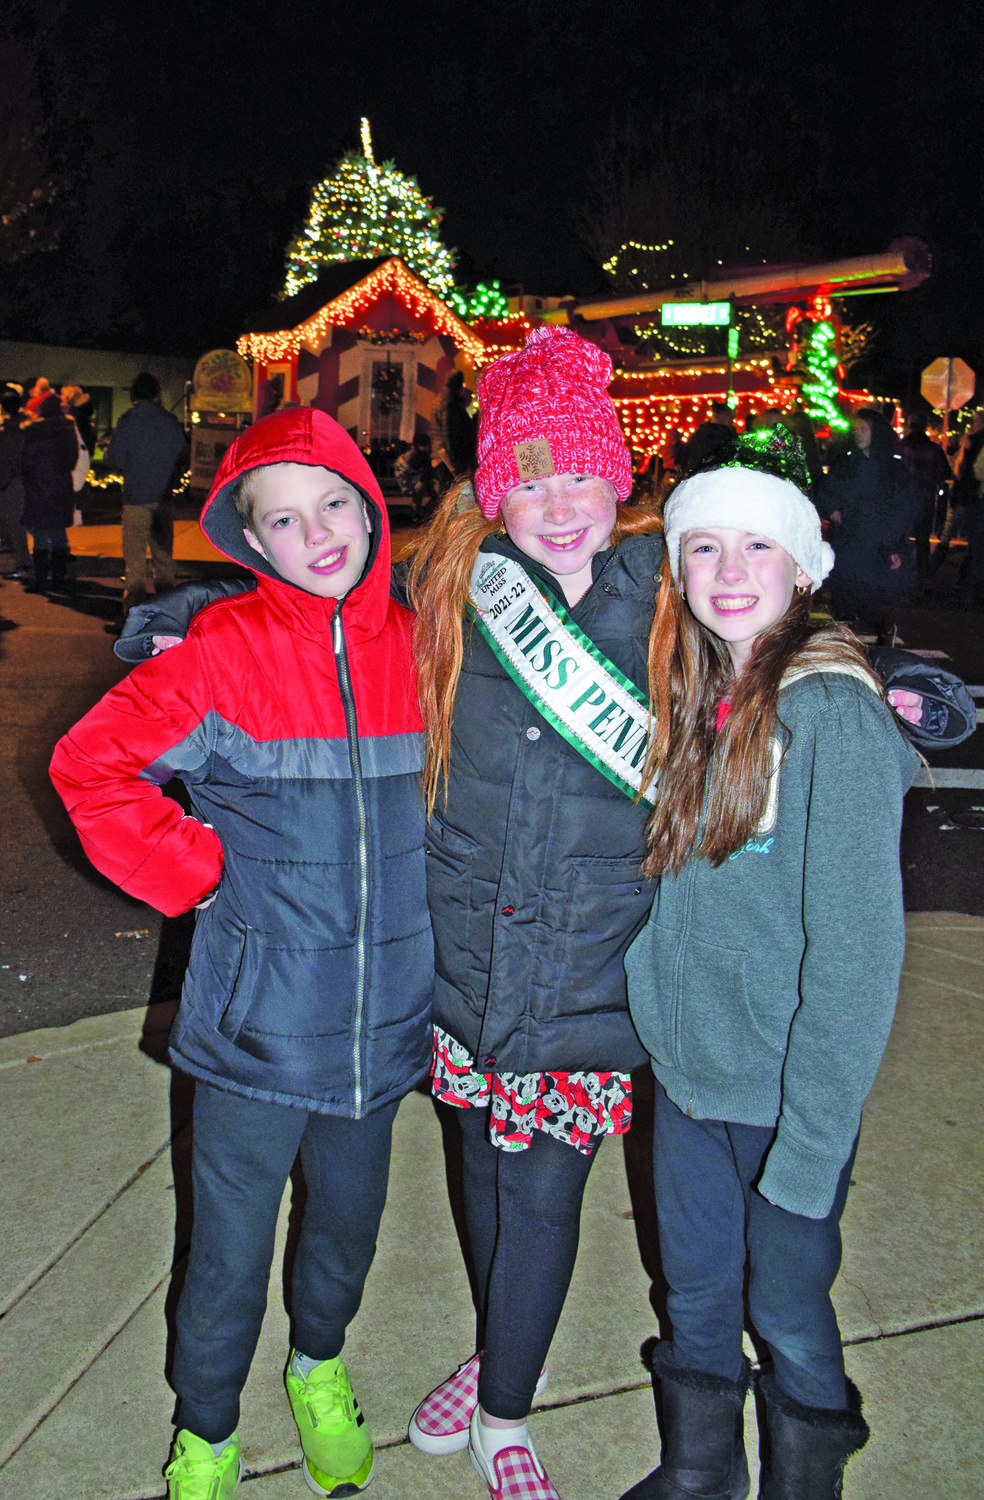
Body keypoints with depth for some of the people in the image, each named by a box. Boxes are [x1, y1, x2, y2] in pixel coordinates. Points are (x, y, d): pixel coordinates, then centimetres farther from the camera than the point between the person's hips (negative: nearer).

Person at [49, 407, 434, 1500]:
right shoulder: (225, 651, -14)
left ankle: (319, 1363, 55)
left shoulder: (417, 646, -2)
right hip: (258, 1025, -3)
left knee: (346, 1233, 23)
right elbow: (91, 764, -9)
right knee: (228, 1262, 12)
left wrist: (413, 898, 6)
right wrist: (196, 873, -10)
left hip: (381, 1025, 4)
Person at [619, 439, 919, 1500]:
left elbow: (859, 944, -21)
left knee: (787, 1312, 13)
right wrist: (651, 1013, 2)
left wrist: (813, 1136, -20)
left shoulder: (834, 714, -18)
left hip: (783, 1094, -6)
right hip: (683, 1071, 6)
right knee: (693, 1294, 21)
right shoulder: (694, 704, 4)